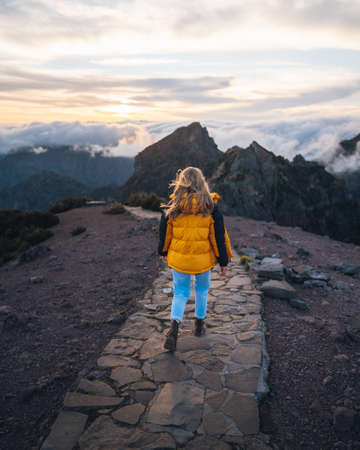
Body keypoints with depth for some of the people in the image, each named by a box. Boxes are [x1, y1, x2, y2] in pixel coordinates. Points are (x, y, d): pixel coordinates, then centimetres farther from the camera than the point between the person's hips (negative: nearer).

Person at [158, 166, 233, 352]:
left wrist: (163, 252, 21)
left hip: (178, 258, 0)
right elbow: (219, 235, -6)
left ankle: (174, 327, -9)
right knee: (202, 288, 24)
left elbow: (164, 232, 4)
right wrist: (223, 261, 2)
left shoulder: (172, 206, -6)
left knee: (180, 293, 12)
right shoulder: (211, 206, -9)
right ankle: (199, 324, 36)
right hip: (203, 259, 0)